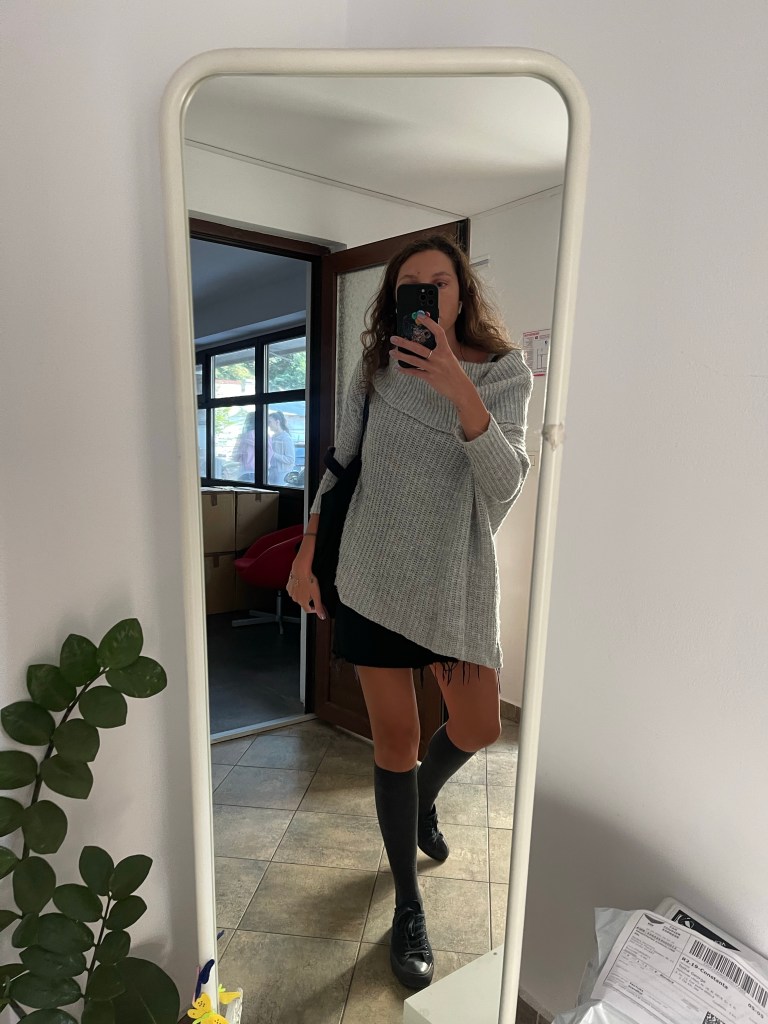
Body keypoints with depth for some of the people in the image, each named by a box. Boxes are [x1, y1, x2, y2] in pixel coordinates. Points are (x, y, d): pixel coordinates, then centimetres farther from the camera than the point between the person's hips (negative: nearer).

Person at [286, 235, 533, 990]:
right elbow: (340, 466, 9)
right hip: (374, 579, 0)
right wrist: (306, 554, 6)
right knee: (394, 744, 6)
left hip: (458, 579, 1)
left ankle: (423, 797, 49)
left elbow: (505, 486, -18)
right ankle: (407, 905, 29)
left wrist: (460, 390, -32)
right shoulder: (374, 371, 1)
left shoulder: (503, 373, -4)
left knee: (479, 728, 13)